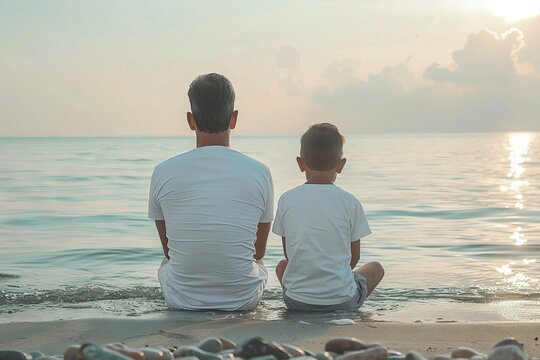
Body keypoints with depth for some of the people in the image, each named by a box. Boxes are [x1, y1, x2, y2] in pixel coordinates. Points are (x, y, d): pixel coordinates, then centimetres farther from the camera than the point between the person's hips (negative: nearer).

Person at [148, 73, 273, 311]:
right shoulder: (259, 173, -9)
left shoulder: (163, 173, -9)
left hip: (181, 300, 0)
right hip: (243, 299, 0)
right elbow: (259, 251, 6)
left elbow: (168, 250, 7)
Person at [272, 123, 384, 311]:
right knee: (375, 268, 28)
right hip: (341, 299, -2)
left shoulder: (287, 199, -2)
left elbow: (288, 254, 7)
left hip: (296, 300, 2)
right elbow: (354, 256, 4)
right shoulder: (350, 202, -6)